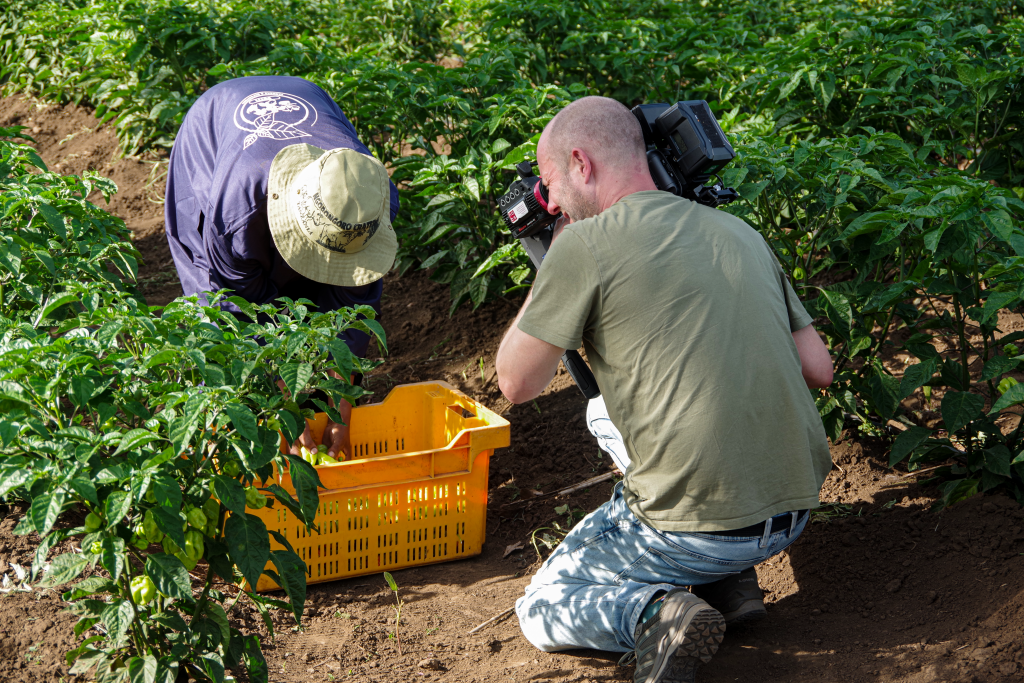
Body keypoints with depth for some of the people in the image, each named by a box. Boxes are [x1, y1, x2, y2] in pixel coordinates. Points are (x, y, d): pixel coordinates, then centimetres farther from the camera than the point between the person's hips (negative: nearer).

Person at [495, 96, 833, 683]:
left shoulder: (584, 244, -9)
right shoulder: (739, 231, 10)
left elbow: (517, 383, 0)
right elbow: (819, 369, 12)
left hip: (697, 522, -6)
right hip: (796, 506, 7)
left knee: (542, 609, 19)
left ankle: (652, 613, -12)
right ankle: (730, 579, 16)